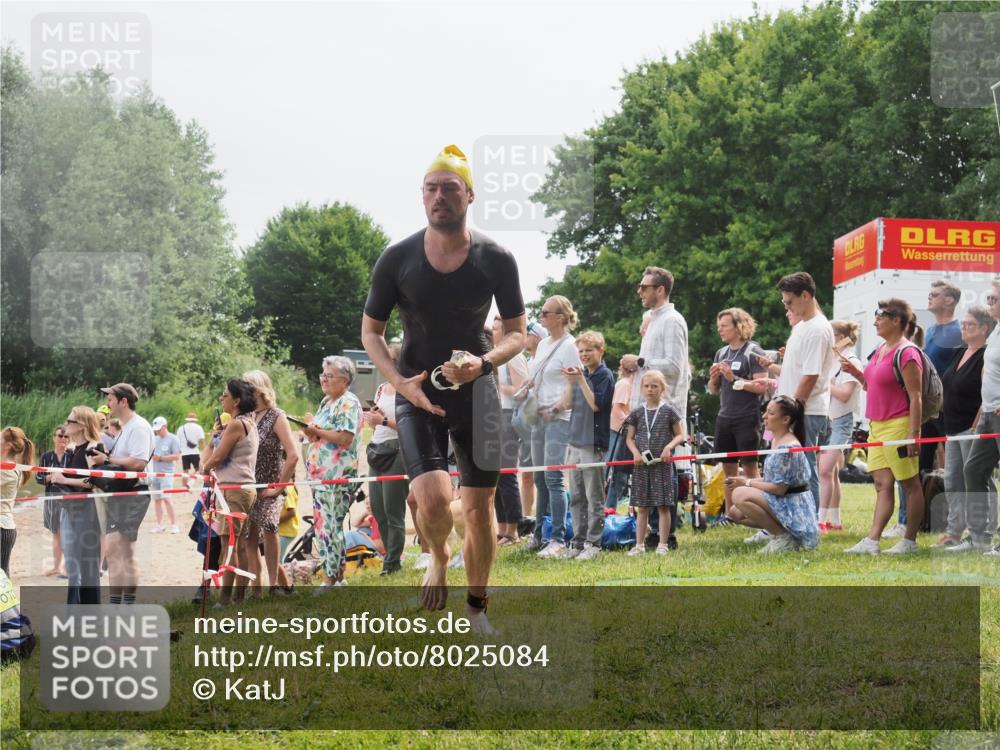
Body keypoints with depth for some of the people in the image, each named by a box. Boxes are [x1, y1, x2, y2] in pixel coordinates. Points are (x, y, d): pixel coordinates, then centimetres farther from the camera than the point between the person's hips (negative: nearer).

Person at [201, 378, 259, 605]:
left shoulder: (236, 425, -13)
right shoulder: (249, 423, 16)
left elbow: (216, 458, -13)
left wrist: (204, 468, 7)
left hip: (233, 489, -10)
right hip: (246, 487, 10)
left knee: (229, 545, -9)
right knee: (241, 546, 10)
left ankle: (225, 599, -9)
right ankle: (240, 596, 13)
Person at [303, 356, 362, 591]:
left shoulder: (348, 404, -10)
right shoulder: (326, 402, 19)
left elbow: (345, 438, -20)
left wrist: (317, 431, -12)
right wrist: (311, 432, 2)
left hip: (337, 475, -10)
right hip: (320, 473, 10)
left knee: (330, 524, -9)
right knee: (321, 523, 10)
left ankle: (332, 577, -5)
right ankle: (337, 574, 16)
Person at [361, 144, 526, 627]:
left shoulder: (495, 260, -6)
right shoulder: (397, 260, -7)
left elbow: (517, 334, 2)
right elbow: (370, 332, 4)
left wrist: (484, 363, -19)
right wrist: (400, 382, -13)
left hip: (477, 392, 1)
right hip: (418, 393, -1)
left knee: (479, 508, 5)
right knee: (433, 500, -20)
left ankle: (476, 607, 25)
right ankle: (439, 558, 15)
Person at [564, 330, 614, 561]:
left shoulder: (605, 376, -6)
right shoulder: (581, 373, 13)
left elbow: (596, 404, -16)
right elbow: (569, 403, 18)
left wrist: (580, 380, -18)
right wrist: (569, 381, 4)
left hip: (593, 444, -7)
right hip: (575, 442, 7)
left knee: (594, 497, -3)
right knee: (576, 497, 9)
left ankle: (593, 544, 0)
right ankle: (578, 542, 15)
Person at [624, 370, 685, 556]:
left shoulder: (668, 411, 0)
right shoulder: (637, 413, 7)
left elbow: (680, 435, 3)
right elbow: (630, 438, 12)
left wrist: (669, 447, -14)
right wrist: (635, 452, -6)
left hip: (662, 463, -2)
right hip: (642, 464, 2)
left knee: (663, 506, -1)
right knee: (642, 506, 5)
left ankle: (663, 544, 6)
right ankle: (639, 544, 9)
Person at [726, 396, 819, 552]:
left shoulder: (788, 447, -21)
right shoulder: (776, 441, 10)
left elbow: (779, 488, -22)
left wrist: (747, 483, -13)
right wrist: (746, 480, 0)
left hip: (794, 508, -10)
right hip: (783, 503, 10)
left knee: (740, 495, -25)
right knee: (736, 512, 12)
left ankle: (782, 537, -13)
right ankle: (783, 533, 12)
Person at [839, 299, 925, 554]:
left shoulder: (907, 353, -13)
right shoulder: (880, 351, 14)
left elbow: (915, 397, -16)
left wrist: (913, 433, -20)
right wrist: (855, 372, 7)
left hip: (898, 425, -9)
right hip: (877, 426, 9)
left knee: (910, 484, 2)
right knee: (882, 484, 4)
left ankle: (910, 541, 8)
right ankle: (871, 541, -1)